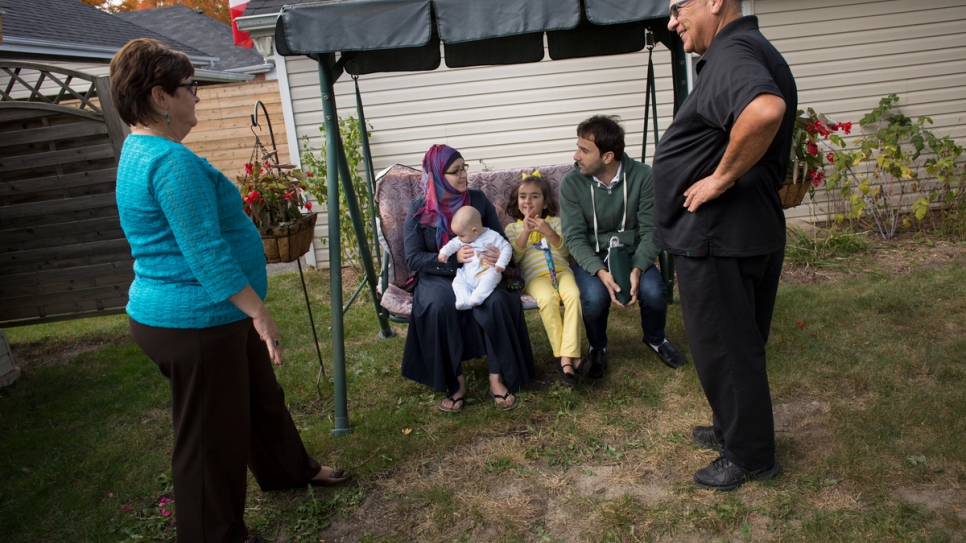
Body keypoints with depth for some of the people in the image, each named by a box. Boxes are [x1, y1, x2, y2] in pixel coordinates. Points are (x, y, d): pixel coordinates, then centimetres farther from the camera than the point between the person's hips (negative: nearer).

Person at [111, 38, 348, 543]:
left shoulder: (143, 151, 12)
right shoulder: (172, 160, -23)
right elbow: (207, 254, -27)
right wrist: (259, 313, -21)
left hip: (215, 317, 11)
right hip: (193, 325, -11)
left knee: (261, 396, 25)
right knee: (211, 435, 6)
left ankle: (290, 469, 47)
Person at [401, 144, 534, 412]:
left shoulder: (478, 199, 4)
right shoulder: (418, 209, -2)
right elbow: (413, 259, -6)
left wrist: (499, 255, -17)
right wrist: (453, 259, -20)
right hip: (438, 277, -1)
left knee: (498, 301, -31)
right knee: (440, 305, -35)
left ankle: (497, 378, -19)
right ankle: (456, 381, -21)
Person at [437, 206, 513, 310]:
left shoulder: (492, 236, -7)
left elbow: (506, 248, -7)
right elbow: (452, 244, 20)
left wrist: (501, 263, -17)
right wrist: (444, 252, 1)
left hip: (487, 271, -5)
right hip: (467, 273, 6)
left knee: (491, 277, -35)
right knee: (457, 282, -15)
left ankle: (477, 297, -45)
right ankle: (465, 300, -31)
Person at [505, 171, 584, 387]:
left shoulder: (555, 221, 21)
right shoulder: (513, 227, 19)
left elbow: (565, 251, 7)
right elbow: (513, 257, 3)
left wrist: (549, 233, -9)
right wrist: (525, 231, -7)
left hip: (560, 270, 2)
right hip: (535, 275, -2)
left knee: (573, 295, -33)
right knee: (548, 298, -36)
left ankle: (568, 356, -33)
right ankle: (566, 357, -28)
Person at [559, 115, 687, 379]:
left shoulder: (642, 176, -12)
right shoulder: (571, 183, -12)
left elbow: (650, 230, -10)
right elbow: (574, 236, -14)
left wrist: (637, 269, -27)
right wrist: (601, 272, -29)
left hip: (632, 253, 1)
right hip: (590, 257, -1)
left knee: (654, 292, -27)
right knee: (594, 298, -31)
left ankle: (655, 338, 11)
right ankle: (597, 347, 4)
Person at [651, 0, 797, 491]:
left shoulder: (732, 53, -19)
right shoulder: (740, 51, 15)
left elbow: (764, 110, -41)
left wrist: (723, 177, -28)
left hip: (718, 238, -11)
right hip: (739, 233, 11)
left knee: (724, 349, 4)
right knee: (734, 344, 22)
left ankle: (750, 457, 21)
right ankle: (732, 429, 40)